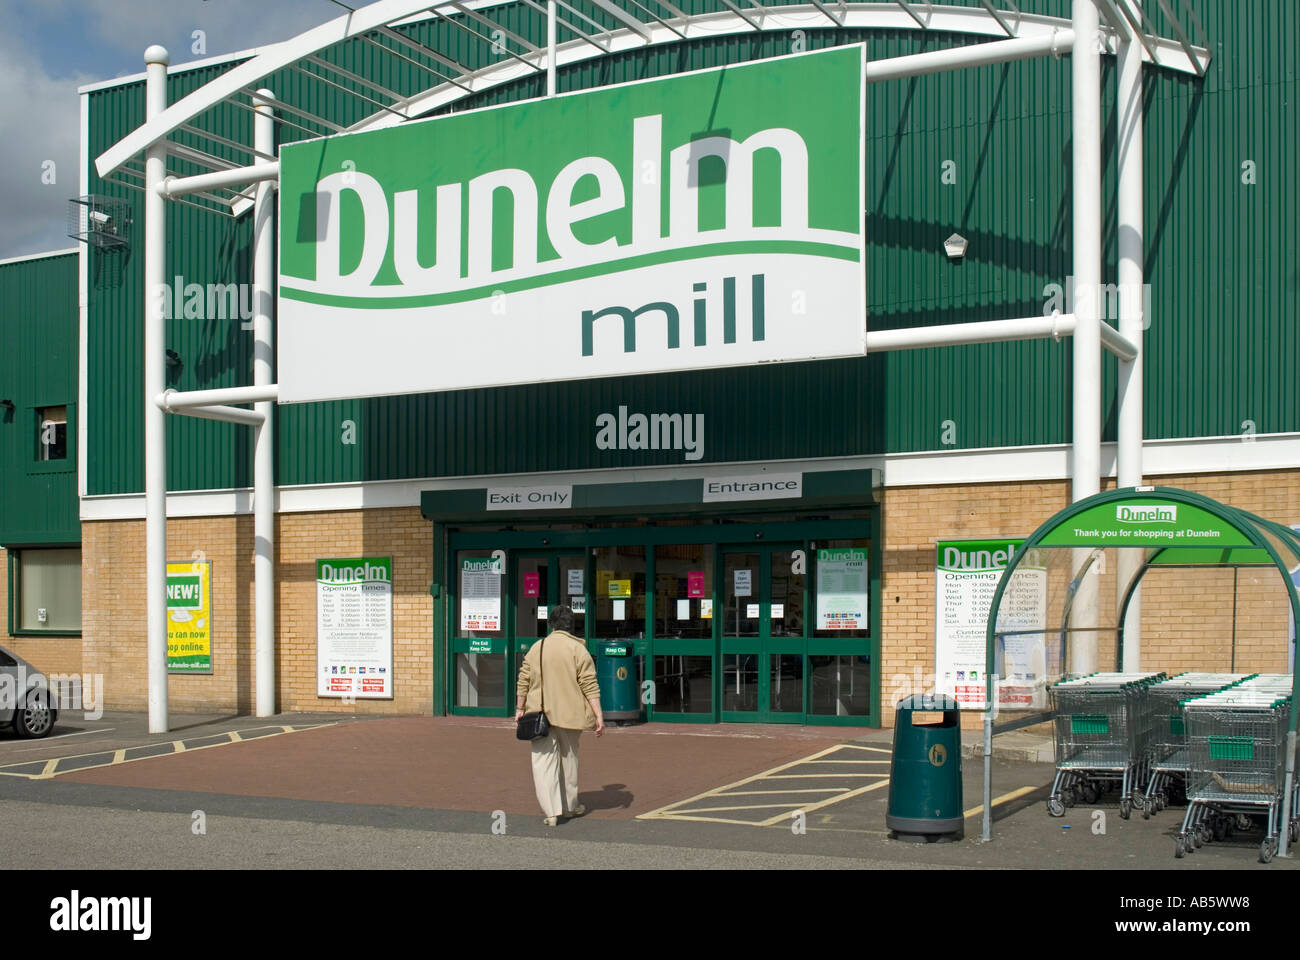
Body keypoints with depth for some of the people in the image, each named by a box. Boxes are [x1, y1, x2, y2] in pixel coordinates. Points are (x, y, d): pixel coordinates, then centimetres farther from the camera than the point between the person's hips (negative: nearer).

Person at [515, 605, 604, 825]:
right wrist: (599, 716, -7)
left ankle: (551, 811, -12)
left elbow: (523, 683, 6)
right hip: (569, 714, -1)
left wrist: (520, 709, 16)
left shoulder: (535, 649, 5)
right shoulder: (577, 649, -3)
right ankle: (570, 805, 28)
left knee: (543, 761, -1)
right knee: (569, 758, 17)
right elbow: (590, 685, -8)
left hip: (540, 715, 1)